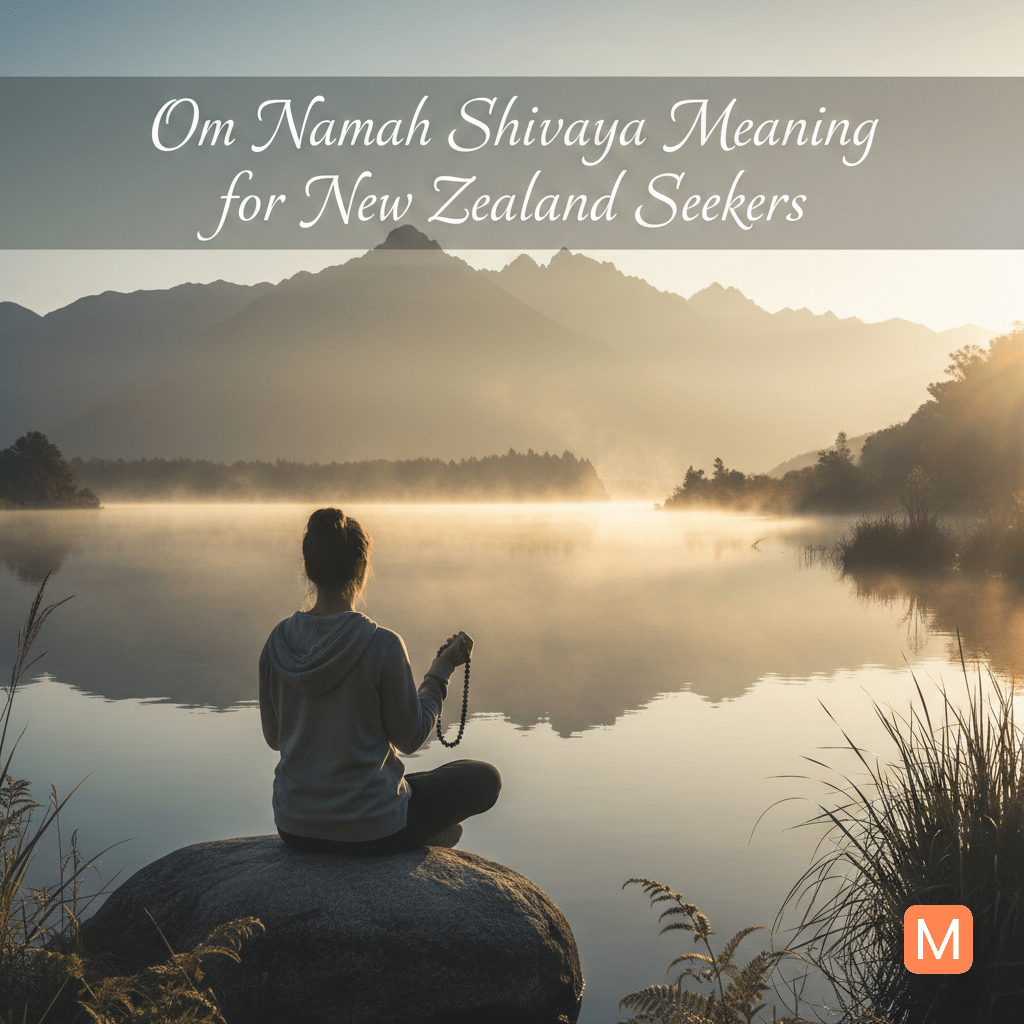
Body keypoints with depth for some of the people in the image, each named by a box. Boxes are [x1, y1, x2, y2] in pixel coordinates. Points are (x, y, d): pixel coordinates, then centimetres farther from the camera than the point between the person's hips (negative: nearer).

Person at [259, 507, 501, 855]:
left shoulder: (278, 642, -7)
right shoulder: (382, 645, -22)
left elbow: (274, 737, 6)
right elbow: (410, 738, -9)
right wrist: (443, 667, 3)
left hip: (294, 828, 5)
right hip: (369, 831, -5)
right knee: (485, 777, 18)